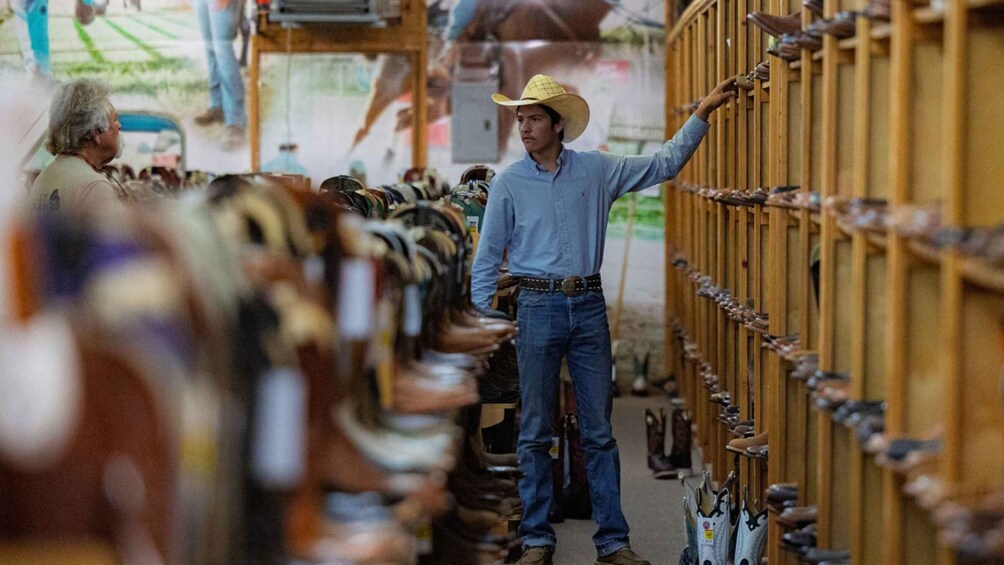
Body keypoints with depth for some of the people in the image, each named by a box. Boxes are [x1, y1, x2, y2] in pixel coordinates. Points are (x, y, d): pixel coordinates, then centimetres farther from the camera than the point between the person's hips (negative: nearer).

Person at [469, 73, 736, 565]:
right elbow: (486, 260, 4)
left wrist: (703, 113, 5)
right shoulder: (509, 183, 1)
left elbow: (664, 164, 12)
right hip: (538, 306, -1)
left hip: (589, 307, 1)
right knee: (535, 432, 3)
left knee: (599, 430, 4)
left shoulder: (597, 170, 5)